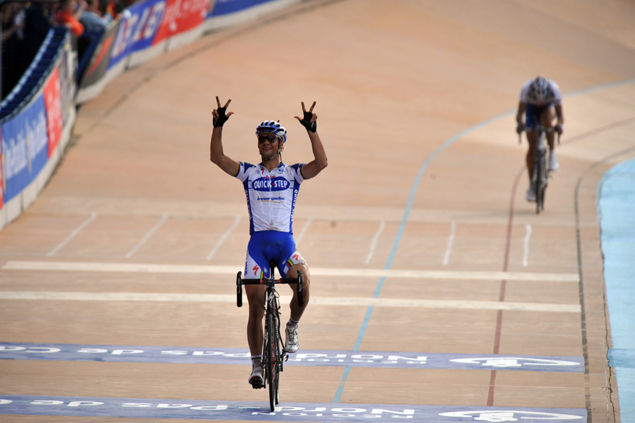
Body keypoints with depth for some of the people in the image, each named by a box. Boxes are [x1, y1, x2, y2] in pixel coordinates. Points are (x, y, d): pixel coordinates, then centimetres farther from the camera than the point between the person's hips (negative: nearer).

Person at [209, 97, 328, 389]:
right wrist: (218, 126, -10)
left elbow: (321, 163, -8)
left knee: (303, 283, -29)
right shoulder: (249, 173, 10)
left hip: (285, 242, -1)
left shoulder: (292, 174, 7)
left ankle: (292, 329, -3)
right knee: (255, 307, -1)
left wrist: (311, 131, -16)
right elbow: (217, 158, 1)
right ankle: (257, 366, 11)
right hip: (257, 242, 1)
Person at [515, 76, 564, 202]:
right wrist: (520, 123, -57)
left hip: (548, 107, 0)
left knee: (546, 119, -38)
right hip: (532, 108, 0)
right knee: (532, 145, -9)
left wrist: (559, 124, -55)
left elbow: (560, 114, -35)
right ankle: (531, 186, -3)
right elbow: (520, 112, -36)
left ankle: (552, 155, -22)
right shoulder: (526, 88, -36)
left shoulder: (553, 88, -36)